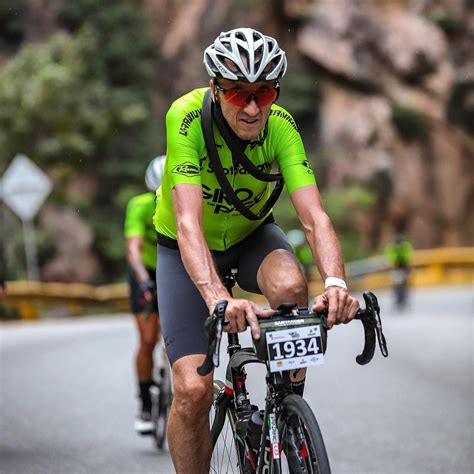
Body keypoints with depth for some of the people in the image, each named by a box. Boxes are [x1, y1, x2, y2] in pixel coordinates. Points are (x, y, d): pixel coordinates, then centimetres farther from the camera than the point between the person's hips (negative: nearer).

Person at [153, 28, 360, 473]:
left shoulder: (280, 126, -24)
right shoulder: (187, 117, -31)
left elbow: (314, 216, -33)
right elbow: (188, 222, -41)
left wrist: (335, 282, -53)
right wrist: (217, 298, -58)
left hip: (251, 236, 2)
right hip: (185, 251, -2)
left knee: (290, 284, -33)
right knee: (193, 389, -17)